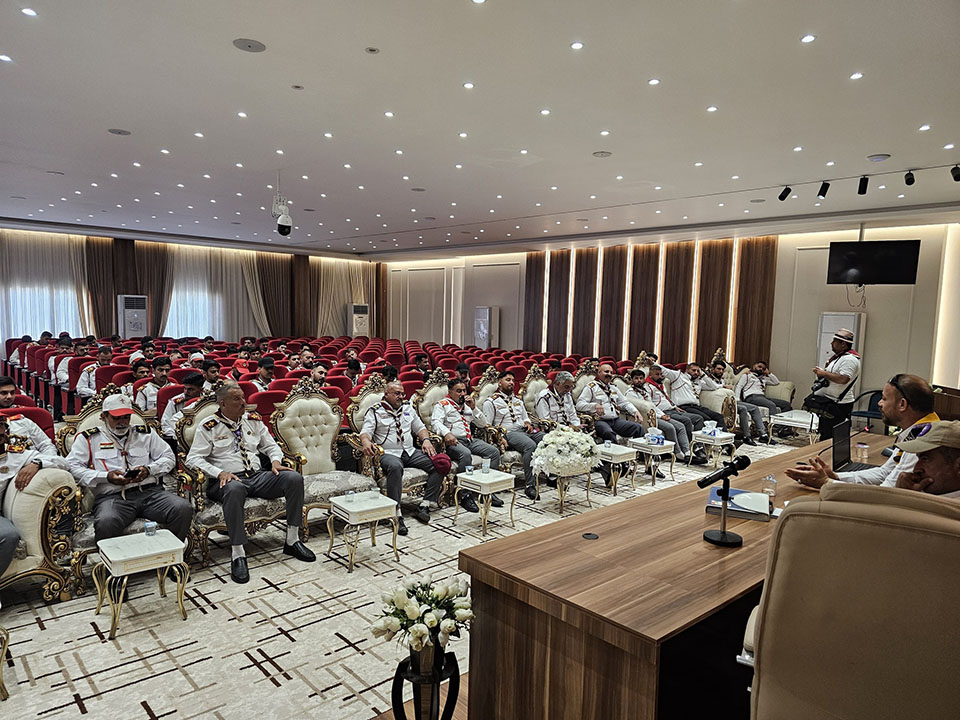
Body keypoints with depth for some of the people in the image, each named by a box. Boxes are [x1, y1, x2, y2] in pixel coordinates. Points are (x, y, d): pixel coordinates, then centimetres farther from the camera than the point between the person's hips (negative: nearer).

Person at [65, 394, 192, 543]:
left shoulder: (145, 433, 23)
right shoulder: (88, 438, 17)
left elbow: (168, 457, 20)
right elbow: (72, 466, 6)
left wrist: (149, 470, -1)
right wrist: (106, 477, -7)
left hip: (150, 491, 2)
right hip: (112, 496, -2)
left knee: (183, 508, -27)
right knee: (105, 524, -39)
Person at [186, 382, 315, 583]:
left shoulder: (253, 420, 15)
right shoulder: (209, 427, 1)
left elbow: (271, 445, 21)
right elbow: (193, 458, -5)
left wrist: (275, 460, -2)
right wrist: (220, 472, -19)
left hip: (257, 476, 5)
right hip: (228, 480, -5)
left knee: (294, 478, -20)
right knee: (234, 489, -42)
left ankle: (292, 540, -10)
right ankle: (237, 554, -34)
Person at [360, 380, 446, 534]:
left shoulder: (408, 408, 21)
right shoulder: (375, 411, 5)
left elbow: (420, 427, 24)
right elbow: (365, 432, -6)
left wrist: (426, 440, 4)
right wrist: (366, 442, -29)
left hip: (411, 452, 5)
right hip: (389, 453, -5)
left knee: (441, 463, -17)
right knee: (395, 467, -42)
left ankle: (424, 506, -17)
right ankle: (397, 514, -38)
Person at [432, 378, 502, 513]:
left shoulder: (467, 405, 24)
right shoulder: (442, 405, 7)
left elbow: (482, 423, 20)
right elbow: (435, 422, -11)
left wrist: (473, 408, 6)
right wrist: (446, 433, -31)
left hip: (470, 440, 6)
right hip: (453, 441, -6)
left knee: (494, 451, -15)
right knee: (465, 454, -37)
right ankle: (466, 496, -31)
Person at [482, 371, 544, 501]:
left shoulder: (517, 400, 26)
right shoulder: (491, 402, 4)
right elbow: (486, 426, -1)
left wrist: (528, 423, 9)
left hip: (525, 430, 7)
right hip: (509, 433, -7)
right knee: (530, 445, -36)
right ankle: (529, 486, -34)